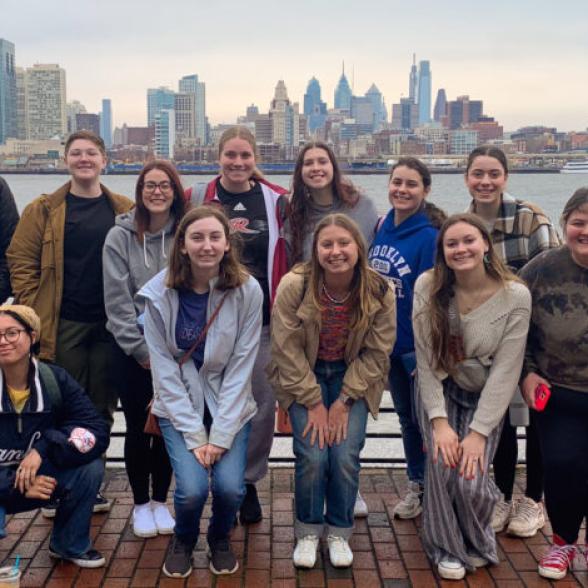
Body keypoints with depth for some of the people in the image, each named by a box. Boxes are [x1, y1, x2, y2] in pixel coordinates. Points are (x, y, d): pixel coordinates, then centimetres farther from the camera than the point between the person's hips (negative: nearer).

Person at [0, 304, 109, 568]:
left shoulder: (55, 380, -11)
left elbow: (96, 431, -18)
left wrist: (43, 449, -29)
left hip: (40, 475, 3)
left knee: (91, 468, -22)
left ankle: (70, 544, 4)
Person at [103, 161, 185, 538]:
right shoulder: (120, 236, -3)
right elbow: (117, 301, -6)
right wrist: (142, 350, -8)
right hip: (131, 348, -1)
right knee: (138, 427, 7)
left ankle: (161, 500, 26)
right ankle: (141, 504, 23)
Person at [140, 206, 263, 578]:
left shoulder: (248, 291, -12)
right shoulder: (159, 294, -12)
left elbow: (241, 367, -11)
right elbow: (164, 370, -10)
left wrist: (220, 436, -15)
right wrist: (194, 435, -14)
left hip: (230, 407, 0)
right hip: (178, 408, 0)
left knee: (229, 486, -18)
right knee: (192, 487, -19)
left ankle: (220, 539, 19)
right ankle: (184, 540, 18)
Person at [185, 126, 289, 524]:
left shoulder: (275, 200, 3)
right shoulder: (198, 199, 3)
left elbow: (288, 258, 7)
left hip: (262, 319, 0)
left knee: (263, 403, 3)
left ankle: (249, 483, 22)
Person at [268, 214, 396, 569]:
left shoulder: (380, 292, -16)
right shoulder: (294, 286, -20)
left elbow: (377, 353, -9)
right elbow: (287, 350, -15)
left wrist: (344, 400, -14)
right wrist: (314, 403, -16)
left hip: (353, 377, 1)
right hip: (304, 378, -1)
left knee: (346, 456, -14)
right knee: (312, 455, -16)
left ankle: (339, 532, 12)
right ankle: (308, 530, 11)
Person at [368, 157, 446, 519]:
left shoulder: (429, 237, -16)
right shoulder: (381, 230, 2)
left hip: (418, 346, -6)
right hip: (388, 343, 6)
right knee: (406, 418, 18)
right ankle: (417, 486, 34)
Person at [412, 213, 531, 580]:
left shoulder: (515, 295, -20)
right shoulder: (428, 287, -15)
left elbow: (505, 371, -18)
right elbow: (425, 360, -14)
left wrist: (479, 432, -19)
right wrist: (439, 420, -19)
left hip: (485, 397, -1)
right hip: (440, 390, 1)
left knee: (471, 480, -14)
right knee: (443, 464, -19)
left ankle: (477, 544, 21)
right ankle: (447, 546, 10)